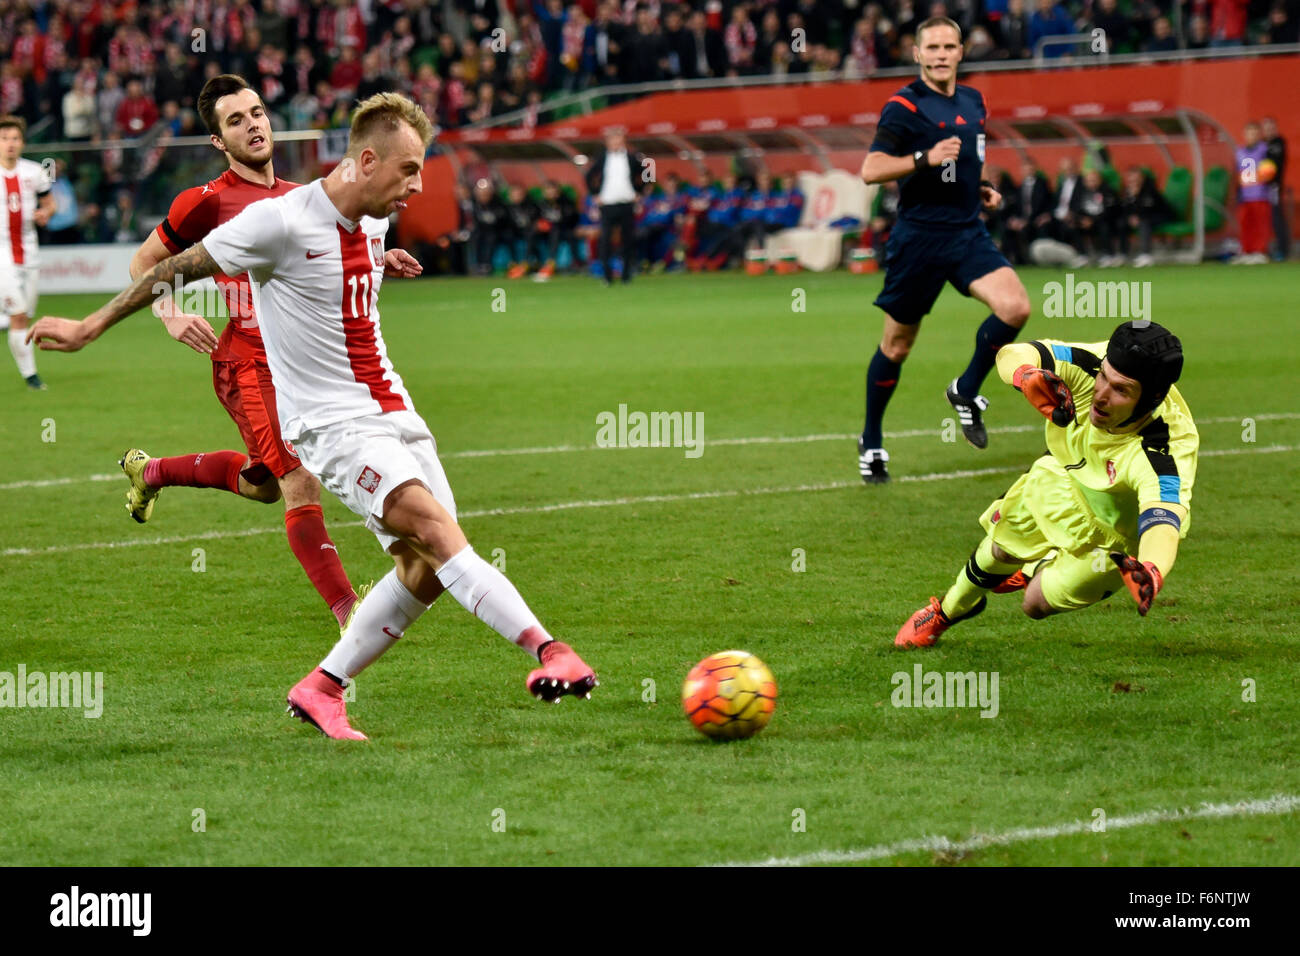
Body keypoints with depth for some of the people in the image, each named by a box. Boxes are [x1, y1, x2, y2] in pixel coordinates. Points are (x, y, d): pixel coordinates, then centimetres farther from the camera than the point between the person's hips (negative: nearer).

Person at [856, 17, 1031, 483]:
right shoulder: (904, 106, -10)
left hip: (967, 232, 5)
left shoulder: (973, 101, 11)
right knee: (896, 346, 4)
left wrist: (981, 189, 10)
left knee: (1016, 308, -18)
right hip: (919, 236, -5)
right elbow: (871, 169, -18)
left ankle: (966, 391, 5)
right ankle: (871, 442, 23)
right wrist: (925, 159, -28)